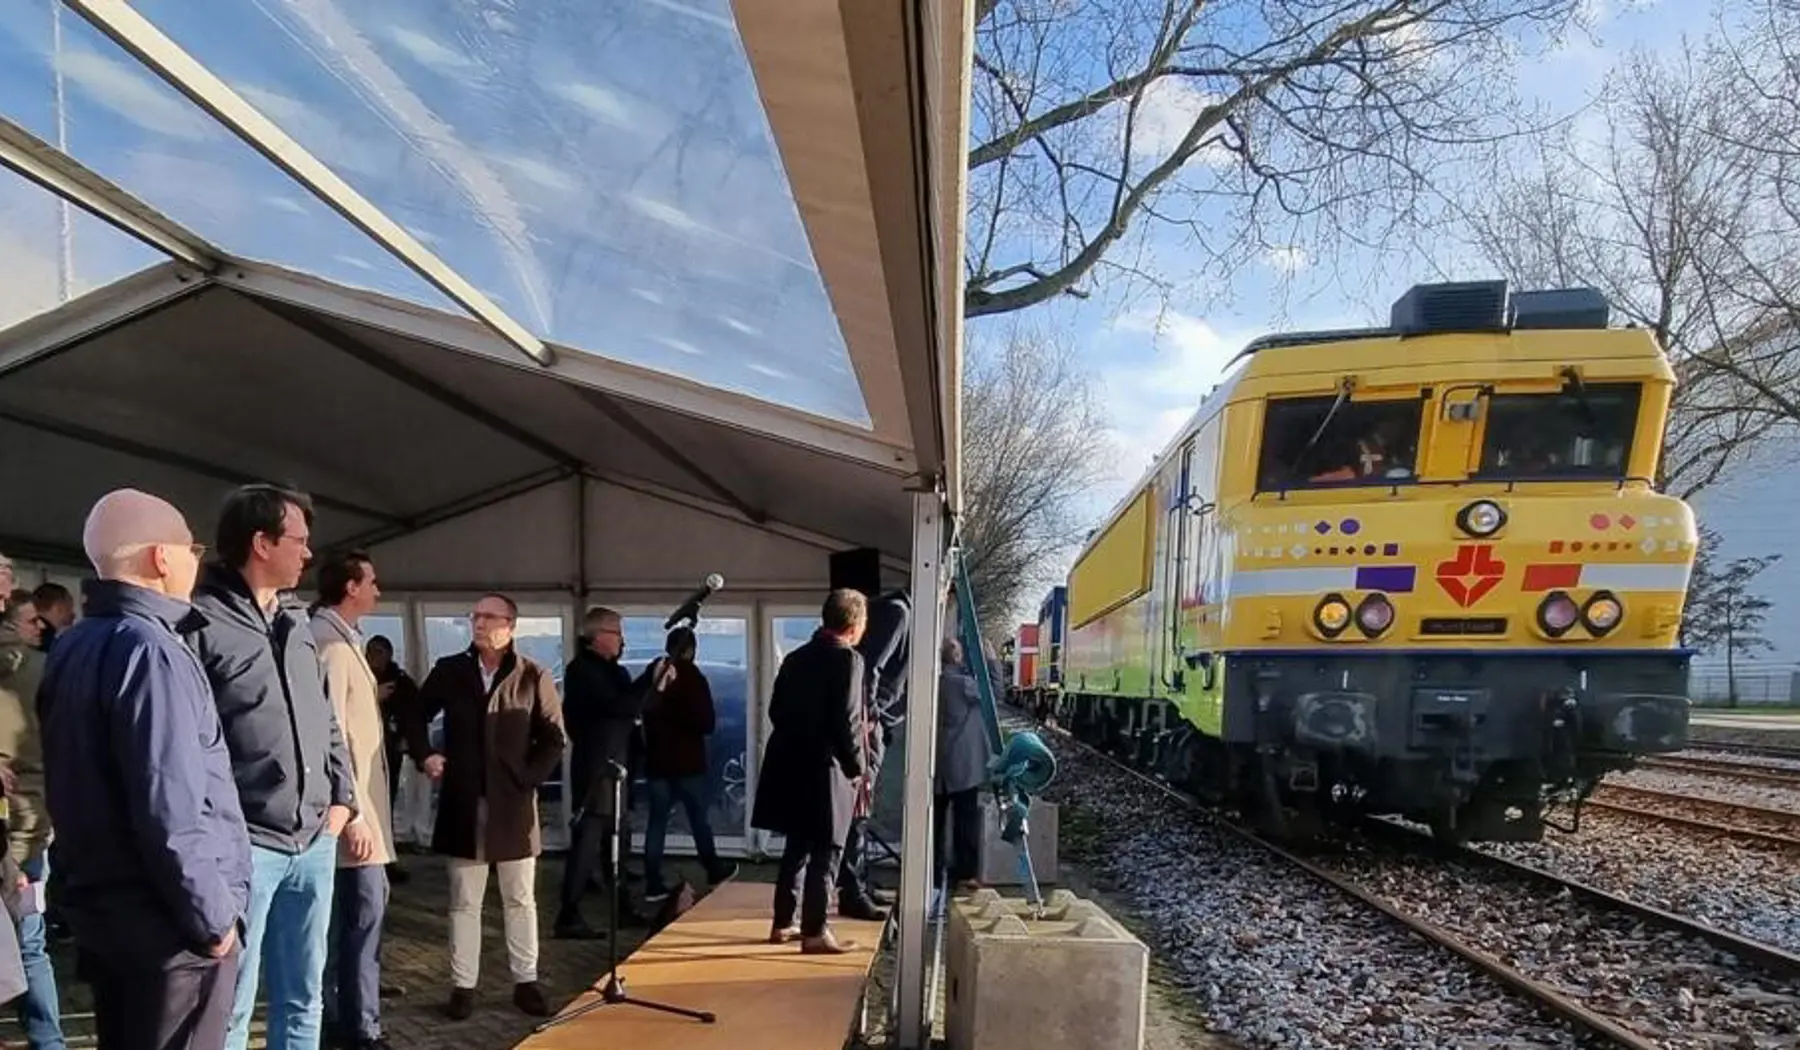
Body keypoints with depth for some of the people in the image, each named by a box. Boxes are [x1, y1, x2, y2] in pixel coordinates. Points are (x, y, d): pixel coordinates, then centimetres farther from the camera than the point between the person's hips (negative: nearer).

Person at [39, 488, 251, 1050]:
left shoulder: (71, 647, 8)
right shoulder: (149, 649, -20)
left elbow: (77, 786, 14)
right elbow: (170, 811, -24)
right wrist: (213, 917, -16)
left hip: (99, 908, 9)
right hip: (164, 922, -9)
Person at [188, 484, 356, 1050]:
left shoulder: (297, 622, 13)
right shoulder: (202, 622, -12)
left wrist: (341, 794, 11)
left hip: (315, 842, 7)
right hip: (244, 845, -7)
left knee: (303, 1001, 17)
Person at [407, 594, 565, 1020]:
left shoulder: (533, 676, -5)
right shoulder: (449, 671, 1)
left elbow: (553, 738, -1)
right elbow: (416, 717, 15)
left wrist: (529, 779, -11)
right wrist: (424, 756, 0)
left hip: (513, 802, -1)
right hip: (463, 802, 2)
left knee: (520, 899, 10)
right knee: (464, 901, 9)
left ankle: (525, 981, 21)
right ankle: (463, 985, 20)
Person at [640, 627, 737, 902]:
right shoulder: (693, 678, -11)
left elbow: (644, 716, 12)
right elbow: (707, 724, -10)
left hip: (657, 760, 4)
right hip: (687, 761, -4)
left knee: (657, 821, 5)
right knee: (698, 818, 10)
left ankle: (653, 883, 2)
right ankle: (714, 871, 24)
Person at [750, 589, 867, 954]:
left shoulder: (795, 658, 11)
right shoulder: (848, 658, -12)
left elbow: (776, 711, 13)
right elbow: (847, 721, -18)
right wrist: (857, 769, -8)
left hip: (790, 765, 8)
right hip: (825, 769, -8)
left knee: (797, 847, 17)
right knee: (825, 852, 1)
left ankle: (782, 924, 24)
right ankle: (814, 932, 4)